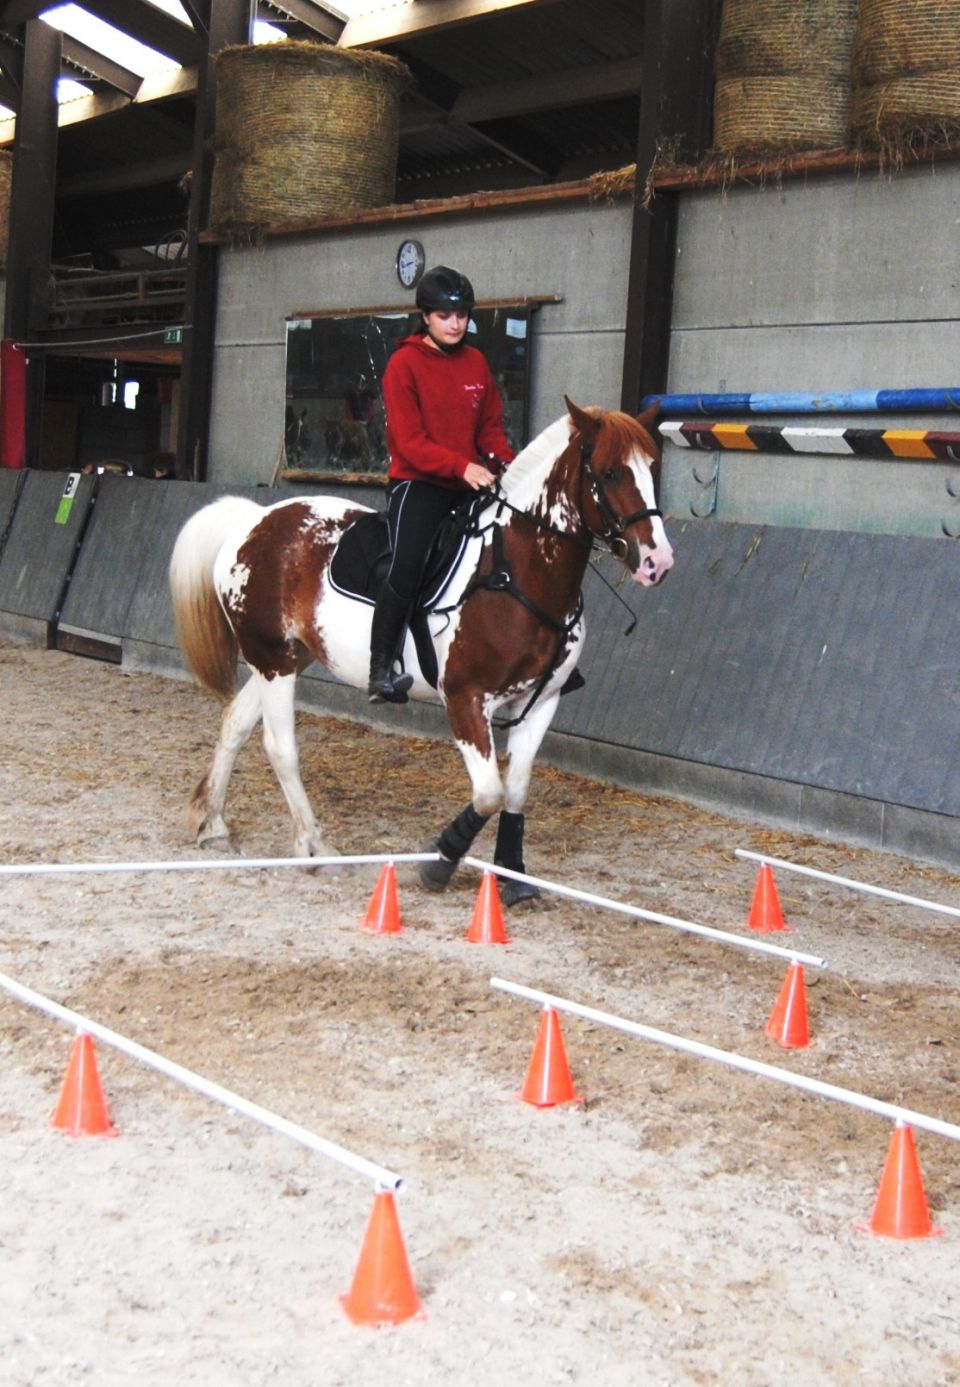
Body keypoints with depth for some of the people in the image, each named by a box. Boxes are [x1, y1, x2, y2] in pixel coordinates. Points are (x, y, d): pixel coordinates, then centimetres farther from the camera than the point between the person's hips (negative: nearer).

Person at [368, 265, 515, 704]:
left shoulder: (476, 363, 10)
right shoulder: (405, 364, -7)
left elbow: (490, 428, 14)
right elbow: (409, 440, -14)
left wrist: (509, 465, -7)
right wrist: (461, 466, -27)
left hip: (468, 486, 6)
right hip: (417, 483, -6)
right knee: (406, 570, -22)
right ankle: (380, 672, -16)